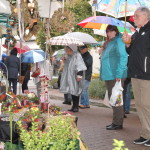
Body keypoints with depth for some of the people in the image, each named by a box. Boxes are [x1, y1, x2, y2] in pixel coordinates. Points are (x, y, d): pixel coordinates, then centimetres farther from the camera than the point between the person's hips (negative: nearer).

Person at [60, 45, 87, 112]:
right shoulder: (68, 57, 13)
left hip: (75, 78, -8)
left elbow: (80, 67, -18)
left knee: (75, 91, -5)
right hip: (69, 77, 8)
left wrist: (79, 76, -24)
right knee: (72, 92, 11)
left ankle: (76, 107, 2)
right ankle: (74, 106, 18)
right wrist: (65, 60, 11)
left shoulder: (77, 56, -13)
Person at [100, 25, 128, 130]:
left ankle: (118, 123, 0)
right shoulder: (108, 43, 19)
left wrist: (118, 74, -23)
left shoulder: (118, 41, -10)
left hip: (115, 76, -10)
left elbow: (123, 58, -19)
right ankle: (116, 122, 22)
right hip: (109, 76, 10)